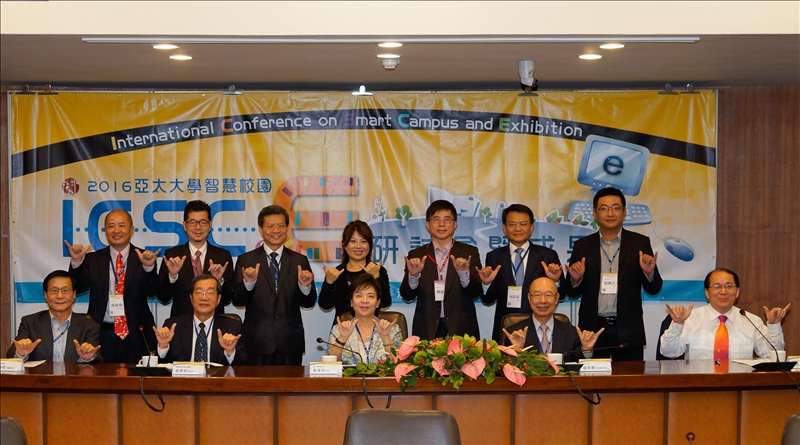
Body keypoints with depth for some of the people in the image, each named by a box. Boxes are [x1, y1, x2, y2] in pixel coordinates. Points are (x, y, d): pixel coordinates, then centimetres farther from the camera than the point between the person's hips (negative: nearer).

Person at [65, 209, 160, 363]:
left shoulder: (143, 257, 2)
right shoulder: (93, 259, 8)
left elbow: (151, 292, -9)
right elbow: (78, 288, -2)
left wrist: (149, 267, -27)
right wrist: (76, 262, -16)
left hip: (136, 337, -1)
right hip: (102, 335, 1)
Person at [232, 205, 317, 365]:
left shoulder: (299, 261, 7)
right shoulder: (246, 260, 4)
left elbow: (309, 303, 4)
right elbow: (237, 301, -2)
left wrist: (305, 286, -16)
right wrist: (248, 283, -21)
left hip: (290, 342, 1)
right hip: (257, 342, -1)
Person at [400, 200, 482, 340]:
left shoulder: (469, 253, 4)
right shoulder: (416, 256, 6)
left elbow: (476, 292, -4)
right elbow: (407, 296, 0)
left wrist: (464, 274, -23)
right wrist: (413, 275, -19)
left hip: (461, 329, 0)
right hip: (427, 330, 1)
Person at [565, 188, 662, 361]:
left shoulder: (640, 243, 4)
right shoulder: (582, 246, 7)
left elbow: (653, 289, 4)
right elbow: (572, 293, 9)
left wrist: (649, 273, -16)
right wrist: (575, 279, -12)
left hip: (628, 332, -1)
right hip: (592, 329, 1)